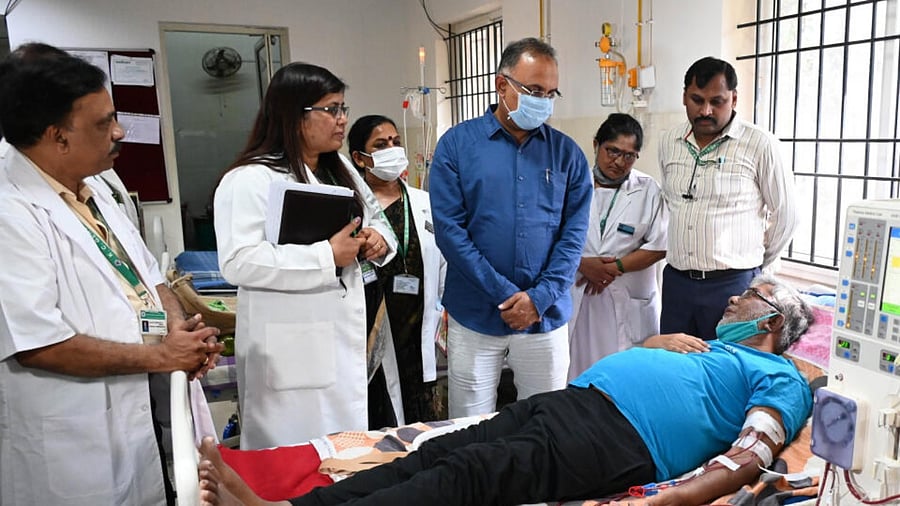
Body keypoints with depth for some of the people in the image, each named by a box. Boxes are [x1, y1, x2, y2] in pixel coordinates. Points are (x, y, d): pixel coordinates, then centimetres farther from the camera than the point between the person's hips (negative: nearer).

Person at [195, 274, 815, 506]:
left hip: (616, 440, -8)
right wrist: (658, 340, 18)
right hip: (570, 400, 8)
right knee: (434, 454, -13)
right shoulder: (705, 346, 37)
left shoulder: (780, 380, 13)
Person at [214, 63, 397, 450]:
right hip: (290, 351, -7)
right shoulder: (250, 180, -12)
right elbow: (238, 262, -23)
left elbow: (376, 217, 25)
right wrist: (327, 256, -21)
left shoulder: (341, 170, 14)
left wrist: (378, 238, 1)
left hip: (347, 338, 8)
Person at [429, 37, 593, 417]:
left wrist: (539, 296, -12)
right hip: (475, 317, -2)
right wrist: (506, 295, -12)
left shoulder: (567, 153, 6)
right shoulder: (457, 143, -1)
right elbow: (449, 229, -8)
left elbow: (574, 232, 1)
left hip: (546, 317, 2)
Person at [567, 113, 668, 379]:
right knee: (574, 371, 3)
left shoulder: (648, 191, 5)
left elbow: (659, 246, 0)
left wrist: (616, 267, -9)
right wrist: (582, 264, -13)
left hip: (627, 300, 0)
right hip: (575, 296, 0)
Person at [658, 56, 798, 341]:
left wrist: (755, 264, 10)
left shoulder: (760, 144, -5)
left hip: (732, 285, -4)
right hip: (676, 281, 4)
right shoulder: (669, 142, 9)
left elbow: (785, 216, 2)